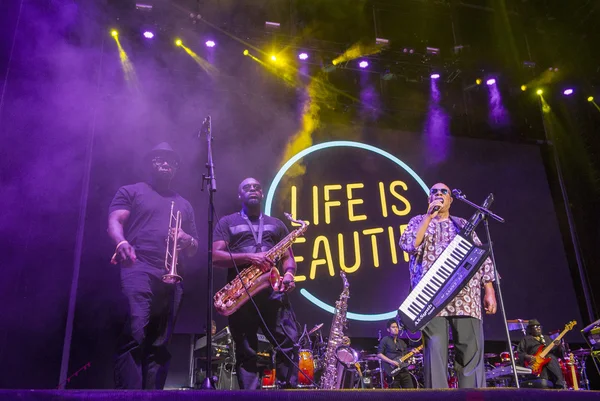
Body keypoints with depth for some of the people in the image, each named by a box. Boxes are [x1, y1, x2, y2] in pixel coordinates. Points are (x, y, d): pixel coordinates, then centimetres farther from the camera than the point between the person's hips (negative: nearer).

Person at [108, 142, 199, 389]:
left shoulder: (184, 205, 27)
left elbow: (194, 249, 25)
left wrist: (187, 240, 0)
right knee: (133, 335, -21)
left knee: (159, 344, 1)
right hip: (138, 269, -4)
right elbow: (114, 222, -1)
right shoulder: (131, 192, 15)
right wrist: (122, 243, -23)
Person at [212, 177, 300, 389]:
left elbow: (288, 257, 18)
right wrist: (248, 257, -14)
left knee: (289, 343, -11)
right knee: (246, 353, -1)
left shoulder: (277, 224, 22)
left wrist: (288, 273, -6)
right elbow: (216, 257, 1)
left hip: (272, 292, 2)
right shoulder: (227, 222, 13)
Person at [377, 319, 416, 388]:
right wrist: (391, 362, -16)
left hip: (404, 371, 6)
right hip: (393, 372, -6)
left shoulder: (402, 342, 20)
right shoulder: (385, 340, -1)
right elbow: (379, 354, -7)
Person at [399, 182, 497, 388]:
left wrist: (489, 291, 5)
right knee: (435, 350, -9)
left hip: (465, 296, 2)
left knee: (472, 351, -5)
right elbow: (408, 245, -3)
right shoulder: (419, 221, 17)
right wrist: (429, 216, -3)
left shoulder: (463, 224, 22)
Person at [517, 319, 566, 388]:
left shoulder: (547, 338, 31)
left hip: (551, 359, 3)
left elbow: (558, 352, 24)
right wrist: (527, 356, -14)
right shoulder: (526, 339, 18)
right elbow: (519, 353, 7)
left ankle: (559, 386, -34)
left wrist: (558, 346, 1)